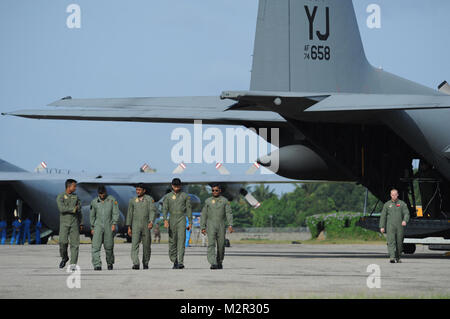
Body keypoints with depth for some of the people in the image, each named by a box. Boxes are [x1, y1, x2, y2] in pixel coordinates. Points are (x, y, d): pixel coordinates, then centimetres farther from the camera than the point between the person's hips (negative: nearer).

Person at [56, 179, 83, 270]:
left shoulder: (76, 197, 12)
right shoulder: (60, 197, -1)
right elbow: (61, 209, -17)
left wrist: (81, 224, 12)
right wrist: (73, 209, -13)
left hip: (74, 223, 3)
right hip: (64, 223, -3)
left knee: (74, 244, -6)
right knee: (63, 242, -15)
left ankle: (73, 265, -7)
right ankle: (64, 258, 13)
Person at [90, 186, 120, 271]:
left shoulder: (112, 200, 3)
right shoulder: (94, 202, 8)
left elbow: (116, 213, -1)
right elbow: (92, 216, 15)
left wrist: (114, 224, -12)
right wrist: (92, 228, 12)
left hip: (108, 226, -1)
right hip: (98, 226, 1)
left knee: (109, 247, 4)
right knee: (96, 246, -13)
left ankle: (110, 263, 25)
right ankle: (97, 265, -18)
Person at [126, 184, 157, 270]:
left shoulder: (149, 199, 0)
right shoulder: (132, 201, 6)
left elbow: (153, 211, -10)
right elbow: (130, 214, 9)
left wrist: (151, 222, -27)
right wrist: (129, 227, 4)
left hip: (146, 226, 0)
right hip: (135, 226, 1)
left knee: (146, 245, 6)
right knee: (135, 244, -15)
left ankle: (145, 263, 24)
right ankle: (136, 264, -24)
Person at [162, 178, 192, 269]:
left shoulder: (185, 196, 7)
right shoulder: (168, 197, 8)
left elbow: (189, 209, 8)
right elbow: (165, 209, -1)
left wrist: (190, 222, 3)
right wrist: (165, 220, -16)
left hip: (181, 219, -2)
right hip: (172, 220, 2)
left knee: (181, 240, -14)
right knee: (172, 241, 4)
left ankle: (180, 262, -22)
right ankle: (174, 262, 17)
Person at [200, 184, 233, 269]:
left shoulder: (225, 201, 5)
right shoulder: (208, 201, 8)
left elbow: (229, 213, -2)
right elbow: (204, 215, 11)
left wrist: (230, 225, -14)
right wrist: (202, 227, 6)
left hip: (221, 226, 1)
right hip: (211, 225, -1)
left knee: (221, 245, 6)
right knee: (211, 244, -15)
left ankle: (219, 262, 28)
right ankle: (213, 263, -23)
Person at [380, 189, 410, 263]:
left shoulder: (402, 204, 8)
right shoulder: (387, 204, 10)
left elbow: (406, 213, -2)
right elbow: (383, 216, 10)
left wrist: (405, 221, -23)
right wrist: (382, 226, 1)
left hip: (400, 226, 1)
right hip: (390, 226, -1)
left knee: (399, 242, 5)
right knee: (391, 241, -14)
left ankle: (397, 258, 20)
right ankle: (392, 257, -24)